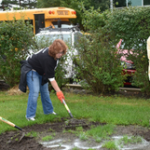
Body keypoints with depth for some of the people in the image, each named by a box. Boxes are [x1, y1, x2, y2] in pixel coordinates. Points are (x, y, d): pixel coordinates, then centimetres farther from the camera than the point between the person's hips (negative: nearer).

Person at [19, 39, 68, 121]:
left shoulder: (50, 51, -12)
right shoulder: (47, 59, -38)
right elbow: (51, 78, -35)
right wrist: (58, 91, -34)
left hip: (41, 70, 9)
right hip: (31, 70, -9)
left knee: (45, 90, 11)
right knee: (35, 91, -20)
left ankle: (48, 110, 23)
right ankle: (30, 115, -15)